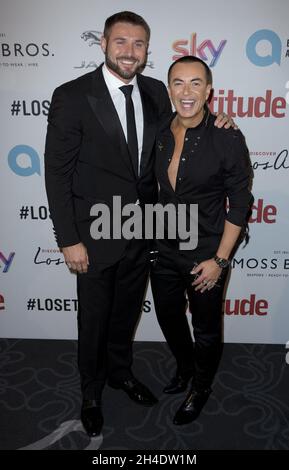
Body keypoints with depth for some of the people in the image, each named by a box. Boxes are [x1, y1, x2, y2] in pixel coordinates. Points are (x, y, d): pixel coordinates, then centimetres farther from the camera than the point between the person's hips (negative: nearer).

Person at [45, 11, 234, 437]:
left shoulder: (156, 93, 2)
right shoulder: (72, 96, -13)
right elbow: (58, 173, -12)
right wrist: (69, 240, -14)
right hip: (96, 236, -4)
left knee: (127, 312, 23)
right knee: (94, 319, 14)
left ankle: (120, 371, 50)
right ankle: (91, 391, 41)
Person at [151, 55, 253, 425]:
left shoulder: (228, 139, -17)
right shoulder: (158, 133, -2)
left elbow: (239, 204, -13)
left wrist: (219, 260, -14)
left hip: (205, 256, -4)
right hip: (164, 250, 5)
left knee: (206, 330, 16)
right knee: (168, 318, 23)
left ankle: (200, 388, 45)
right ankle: (184, 368, 53)